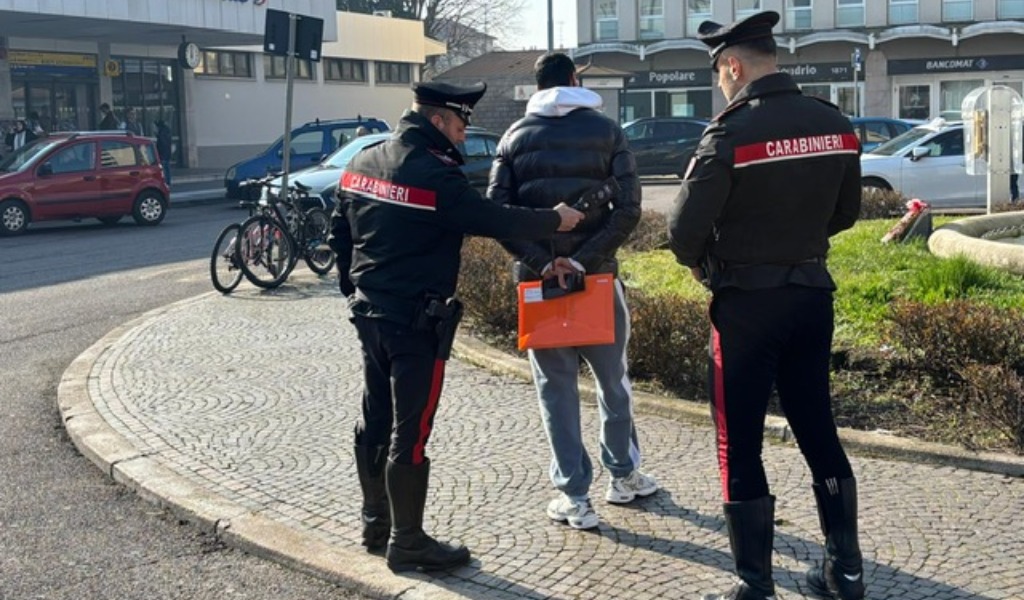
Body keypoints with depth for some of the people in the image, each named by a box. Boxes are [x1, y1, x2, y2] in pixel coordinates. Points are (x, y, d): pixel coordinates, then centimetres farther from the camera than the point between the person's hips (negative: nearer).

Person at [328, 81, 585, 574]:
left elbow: (339, 231, 13)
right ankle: (407, 543, 7)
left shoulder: (363, 161, 7)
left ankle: (375, 523, 29)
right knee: (409, 432, -1)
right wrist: (553, 220, -3)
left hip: (370, 312, 9)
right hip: (415, 321, -9)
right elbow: (495, 221, -17)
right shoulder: (435, 174, -19)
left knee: (376, 421, 17)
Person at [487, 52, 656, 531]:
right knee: (613, 379, 16)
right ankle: (623, 474, 29)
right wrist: (587, 258, -13)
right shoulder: (606, 131, 2)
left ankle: (574, 496, 9)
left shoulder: (515, 137, 5)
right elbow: (628, 207, -9)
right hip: (597, 275, 0)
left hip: (538, 278, 1)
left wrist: (541, 262, -12)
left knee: (556, 387, 7)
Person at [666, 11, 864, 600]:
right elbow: (845, 213, 12)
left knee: (741, 445, 4)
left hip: (747, 304, -6)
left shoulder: (732, 133, -18)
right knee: (818, 430, 16)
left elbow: (685, 230, -16)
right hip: (813, 295, 6)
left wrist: (702, 264, 5)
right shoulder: (836, 125, 1)